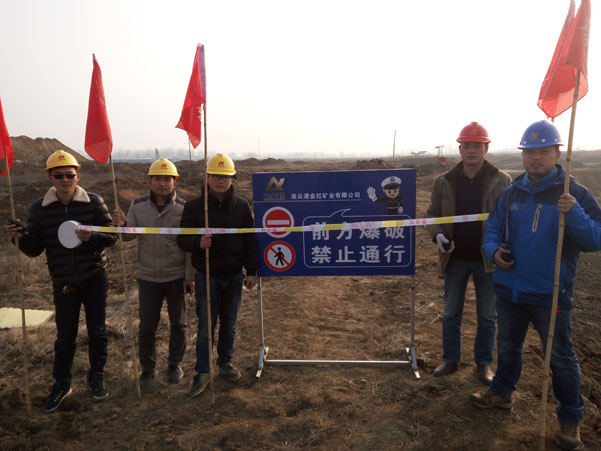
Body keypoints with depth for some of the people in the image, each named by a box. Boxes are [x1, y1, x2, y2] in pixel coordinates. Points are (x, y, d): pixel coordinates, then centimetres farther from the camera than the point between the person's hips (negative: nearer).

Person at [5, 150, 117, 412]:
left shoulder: (94, 203, -8)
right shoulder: (39, 208, -2)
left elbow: (111, 237, -6)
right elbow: (35, 249, 1)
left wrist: (91, 236, -26)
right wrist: (21, 237, -19)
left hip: (94, 279, -1)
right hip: (62, 283, 1)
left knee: (97, 331, 9)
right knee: (65, 335, 11)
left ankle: (96, 376, 30)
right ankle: (61, 383, 30)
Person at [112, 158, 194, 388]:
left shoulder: (183, 208, -9)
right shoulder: (137, 206, -3)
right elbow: (128, 236, -7)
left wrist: (190, 276, -8)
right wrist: (121, 225, -30)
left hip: (176, 277, -1)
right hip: (147, 277, 1)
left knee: (178, 323, 14)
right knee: (146, 326, 10)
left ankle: (174, 364, 34)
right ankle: (147, 369, 29)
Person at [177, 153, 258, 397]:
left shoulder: (241, 206, 1)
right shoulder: (194, 206, -4)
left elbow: (250, 241, 4)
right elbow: (182, 239, -5)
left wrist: (251, 271, 2)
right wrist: (198, 242, -27)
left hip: (234, 276, 2)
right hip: (207, 276, -2)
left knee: (229, 324, 15)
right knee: (206, 326, 4)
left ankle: (225, 363, 34)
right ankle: (202, 372, 20)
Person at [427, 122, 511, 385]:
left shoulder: (501, 181, -3)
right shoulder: (444, 182, 0)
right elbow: (433, 213, 7)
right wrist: (438, 235, -13)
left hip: (488, 260, -1)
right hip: (455, 258, 1)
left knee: (487, 316, 12)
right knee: (451, 313, 12)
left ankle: (484, 363, 29)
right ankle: (450, 360, 28)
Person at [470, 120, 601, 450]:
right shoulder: (510, 195, 3)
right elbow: (492, 232, 8)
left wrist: (574, 214, -31)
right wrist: (494, 251, -13)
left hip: (551, 295, -4)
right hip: (510, 290, 4)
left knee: (561, 357, 10)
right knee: (507, 347, 21)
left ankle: (570, 419, 30)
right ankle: (501, 394, 42)